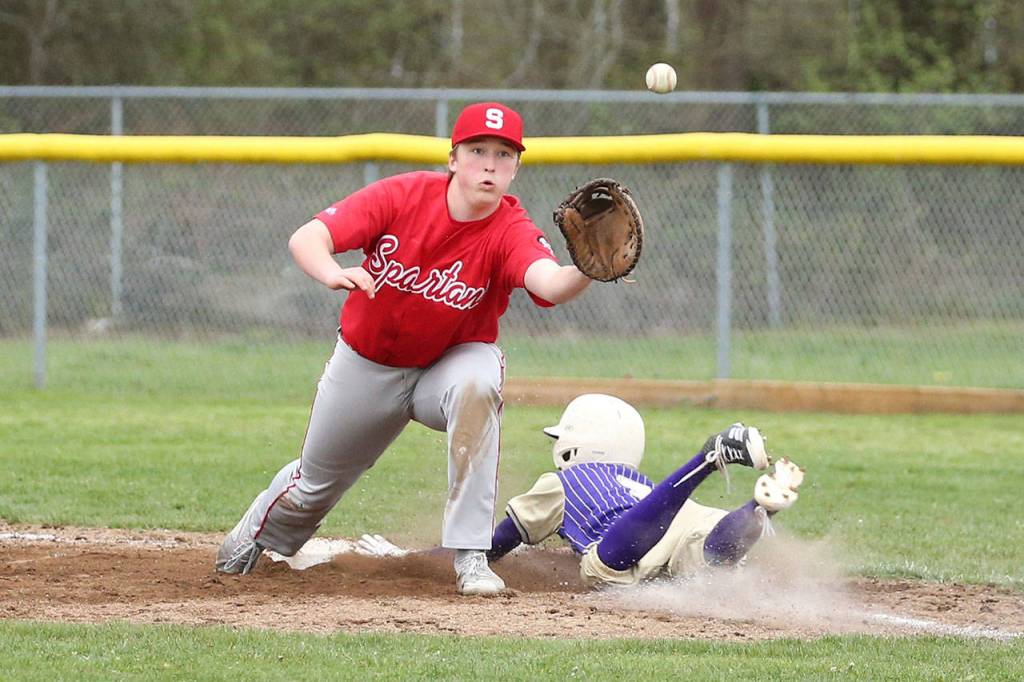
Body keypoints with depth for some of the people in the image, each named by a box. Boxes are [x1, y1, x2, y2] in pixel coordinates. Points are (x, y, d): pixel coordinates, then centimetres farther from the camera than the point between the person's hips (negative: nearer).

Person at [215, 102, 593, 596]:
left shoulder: (510, 232, -26)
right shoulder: (404, 195, -23)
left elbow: (549, 284, -47)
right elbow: (305, 238, -28)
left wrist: (585, 271, -71)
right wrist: (333, 273, -50)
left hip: (450, 363, -1)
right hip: (366, 365, 1)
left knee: (477, 383, -37)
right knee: (315, 487, 16)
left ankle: (471, 556, -32)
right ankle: (259, 531, 56)